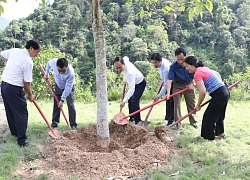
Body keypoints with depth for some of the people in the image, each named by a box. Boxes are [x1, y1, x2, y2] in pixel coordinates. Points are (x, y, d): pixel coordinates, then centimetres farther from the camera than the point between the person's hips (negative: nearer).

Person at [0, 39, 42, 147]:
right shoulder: (28, 62, -19)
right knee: (21, 113, 0)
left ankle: (14, 131, 37)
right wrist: (30, 95, 2)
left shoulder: (14, 50, 2)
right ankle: (22, 140, 1)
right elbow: (27, 83, -13)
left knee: (10, 111, 21)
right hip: (14, 89, -9)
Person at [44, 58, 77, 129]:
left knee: (70, 104, -13)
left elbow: (67, 88, -31)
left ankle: (73, 125, -6)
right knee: (56, 104, 7)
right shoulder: (53, 62, -31)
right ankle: (55, 122, 20)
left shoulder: (71, 73, -40)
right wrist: (46, 73, 2)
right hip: (58, 86, 4)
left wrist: (62, 100, -29)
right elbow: (49, 63, -2)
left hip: (69, 87, -4)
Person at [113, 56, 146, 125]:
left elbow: (131, 89, -47)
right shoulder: (124, 60, -22)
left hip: (140, 83, -9)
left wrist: (124, 101, -54)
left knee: (134, 101, -20)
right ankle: (132, 118, 29)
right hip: (133, 83, 9)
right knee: (130, 100, 16)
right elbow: (126, 57, 6)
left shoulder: (130, 72, -44)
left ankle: (137, 121, -12)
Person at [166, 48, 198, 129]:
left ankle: (193, 122, 28)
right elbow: (169, 79, -29)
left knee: (192, 104, 10)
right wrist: (168, 92, -39)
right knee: (177, 104, -7)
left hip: (189, 85, 2)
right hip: (177, 86, -2)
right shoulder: (173, 66, -24)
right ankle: (178, 126, 1)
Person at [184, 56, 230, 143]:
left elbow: (202, 91, -21)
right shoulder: (204, 68, 13)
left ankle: (210, 139, 6)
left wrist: (198, 105, -9)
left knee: (208, 117, -1)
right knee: (219, 115, 25)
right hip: (225, 91, 10)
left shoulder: (197, 74, -15)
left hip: (219, 95, -10)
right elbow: (217, 74, 27)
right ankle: (221, 133, 43)